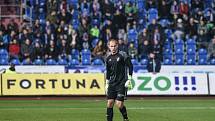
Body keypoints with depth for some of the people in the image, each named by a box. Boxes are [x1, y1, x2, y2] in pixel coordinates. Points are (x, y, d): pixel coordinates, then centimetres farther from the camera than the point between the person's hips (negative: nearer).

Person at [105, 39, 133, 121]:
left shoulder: (123, 55, -6)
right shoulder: (108, 57, 8)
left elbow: (130, 66, -3)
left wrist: (129, 80, -8)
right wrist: (107, 83, 18)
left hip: (121, 83, -5)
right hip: (112, 83, 5)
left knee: (119, 104, -10)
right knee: (110, 103, -3)